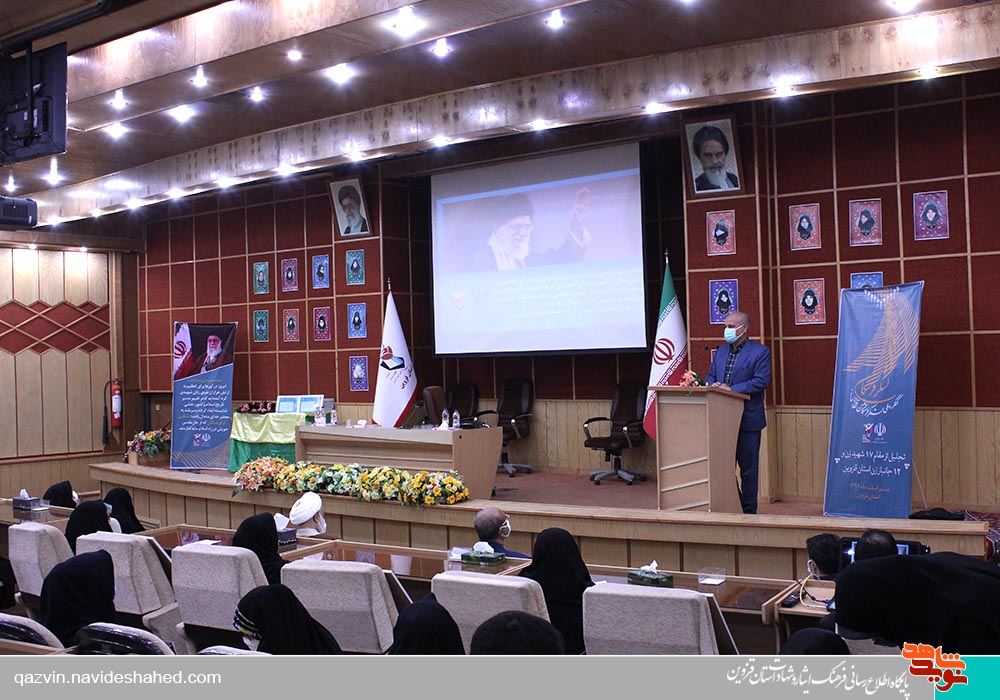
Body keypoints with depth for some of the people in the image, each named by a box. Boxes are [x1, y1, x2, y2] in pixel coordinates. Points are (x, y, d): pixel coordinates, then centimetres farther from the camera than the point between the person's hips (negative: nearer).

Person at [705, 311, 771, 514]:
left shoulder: (760, 352, -5)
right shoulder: (721, 351, 16)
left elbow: (761, 381, -15)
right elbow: (710, 376, 18)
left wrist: (731, 389, -20)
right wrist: (713, 385, -5)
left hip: (747, 419, -6)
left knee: (748, 468, 1)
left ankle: (748, 511, 11)